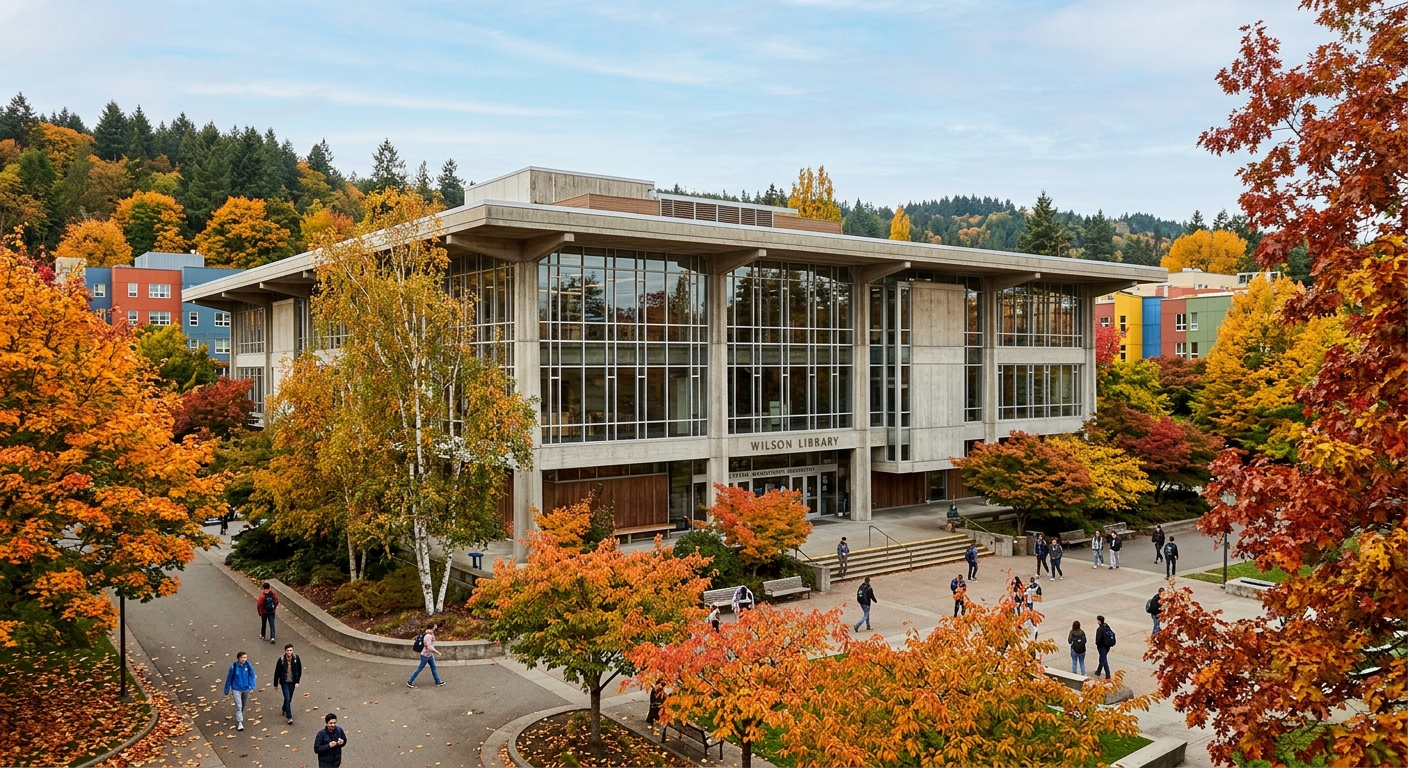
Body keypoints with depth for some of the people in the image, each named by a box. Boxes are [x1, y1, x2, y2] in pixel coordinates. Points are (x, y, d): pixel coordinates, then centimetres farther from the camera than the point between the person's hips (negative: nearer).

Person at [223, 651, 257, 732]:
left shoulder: (248, 666, -12)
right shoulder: (233, 667, -16)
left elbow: (251, 676, -5)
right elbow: (229, 679, -5)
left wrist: (251, 687, -15)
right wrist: (227, 691, 2)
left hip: (246, 689, 3)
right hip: (236, 689, -3)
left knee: (243, 706, 19)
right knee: (238, 706, -11)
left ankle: (239, 717, 43)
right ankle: (239, 723, -7)